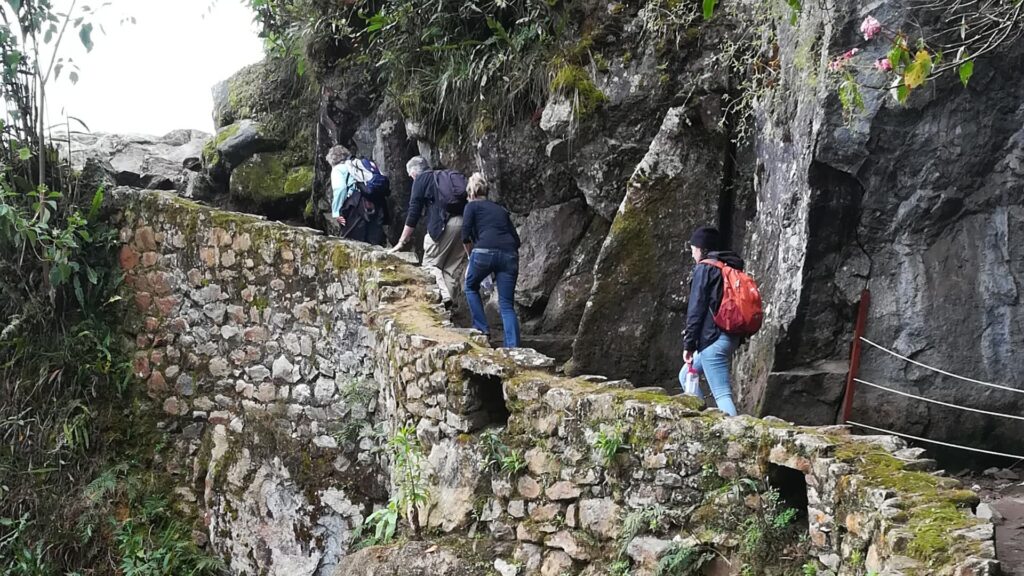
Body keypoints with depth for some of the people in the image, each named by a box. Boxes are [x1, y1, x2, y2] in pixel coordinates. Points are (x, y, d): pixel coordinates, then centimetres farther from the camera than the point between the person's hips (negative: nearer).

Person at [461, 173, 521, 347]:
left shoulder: (472, 206, 14)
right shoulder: (501, 210, 28)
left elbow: (465, 236, 2)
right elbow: (516, 240, 22)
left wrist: (472, 256, 16)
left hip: (485, 251, -4)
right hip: (509, 254, 4)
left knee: (471, 287, 25)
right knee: (507, 305, 4)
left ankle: (482, 328, 18)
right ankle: (513, 347, -9)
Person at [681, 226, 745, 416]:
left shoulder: (705, 269, -6)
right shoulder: (732, 269, 18)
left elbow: (696, 309, -11)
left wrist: (688, 344, -8)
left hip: (713, 340, -9)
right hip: (732, 337, 9)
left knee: (722, 394, -11)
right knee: (686, 376, 23)